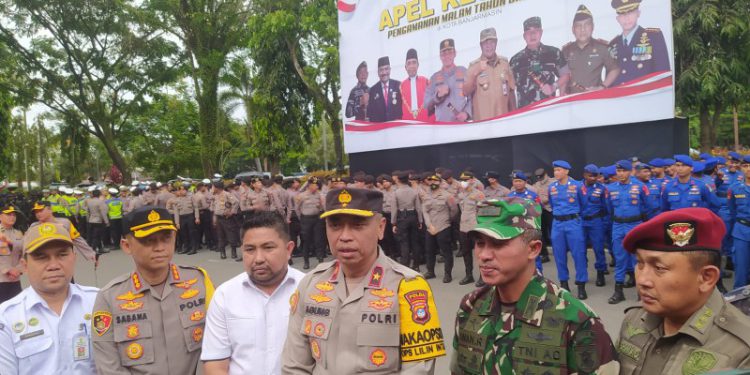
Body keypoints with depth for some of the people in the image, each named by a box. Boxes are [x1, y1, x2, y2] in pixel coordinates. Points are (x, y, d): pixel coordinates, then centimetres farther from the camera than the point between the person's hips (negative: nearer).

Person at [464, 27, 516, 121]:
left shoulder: (504, 62, 8)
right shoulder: (474, 66, 0)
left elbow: (511, 91, 13)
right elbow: (465, 92, -8)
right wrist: (475, 74, -20)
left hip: (504, 119, 3)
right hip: (482, 120, -3)